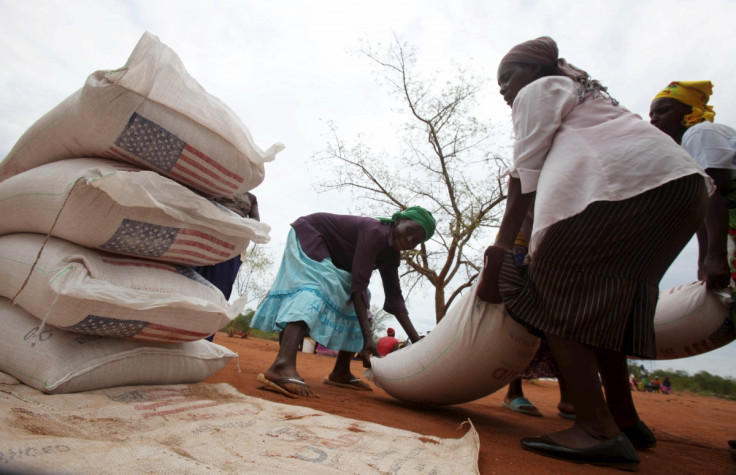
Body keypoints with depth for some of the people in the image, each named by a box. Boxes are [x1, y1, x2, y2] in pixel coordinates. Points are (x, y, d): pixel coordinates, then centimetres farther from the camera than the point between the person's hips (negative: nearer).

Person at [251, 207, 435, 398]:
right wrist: (367, 337, -40)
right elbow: (359, 283, -37)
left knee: (354, 303, 4)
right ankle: (283, 365, -50)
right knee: (316, 287, -34)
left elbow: (394, 298, -6)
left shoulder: (391, 255, -4)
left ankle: (341, 372, 9)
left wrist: (416, 340, -11)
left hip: (330, 256, 9)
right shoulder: (375, 231, -31)